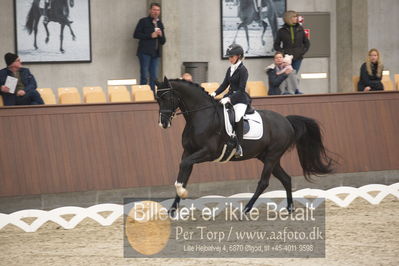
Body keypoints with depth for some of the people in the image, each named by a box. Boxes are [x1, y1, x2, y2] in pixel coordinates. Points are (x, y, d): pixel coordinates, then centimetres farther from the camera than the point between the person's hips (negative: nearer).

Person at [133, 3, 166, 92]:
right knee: (144, 76, -7)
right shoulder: (144, 21, 3)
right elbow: (136, 35, -6)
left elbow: (163, 42, 20)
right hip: (145, 52, -5)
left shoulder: (160, 24, 19)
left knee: (154, 77, 2)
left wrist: (161, 35, -2)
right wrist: (150, 35, -10)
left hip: (156, 53, 5)